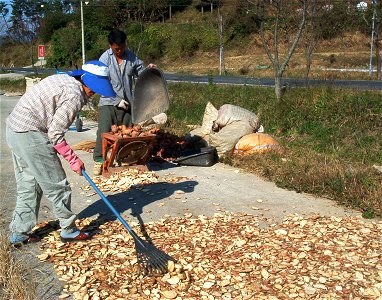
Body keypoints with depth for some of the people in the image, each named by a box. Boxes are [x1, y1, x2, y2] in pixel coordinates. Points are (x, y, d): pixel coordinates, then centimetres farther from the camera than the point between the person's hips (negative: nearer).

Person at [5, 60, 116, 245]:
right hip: (30, 135, -10)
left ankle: (19, 232, 25)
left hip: (14, 129, 10)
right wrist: (73, 159, -8)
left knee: (29, 185, 18)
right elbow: (55, 133, -17)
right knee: (56, 184, 3)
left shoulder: (64, 80, 13)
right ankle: (68, 230, 17)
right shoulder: (75, 96, -17)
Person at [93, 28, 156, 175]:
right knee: (104, 132, -9)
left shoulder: (132, 58, 4)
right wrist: (117, 100, -15)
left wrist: (148, 69, -9)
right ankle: (99, 161, 1)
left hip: (126, 103, 3)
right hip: (108, 102, -3)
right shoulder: (105, 59, -6)